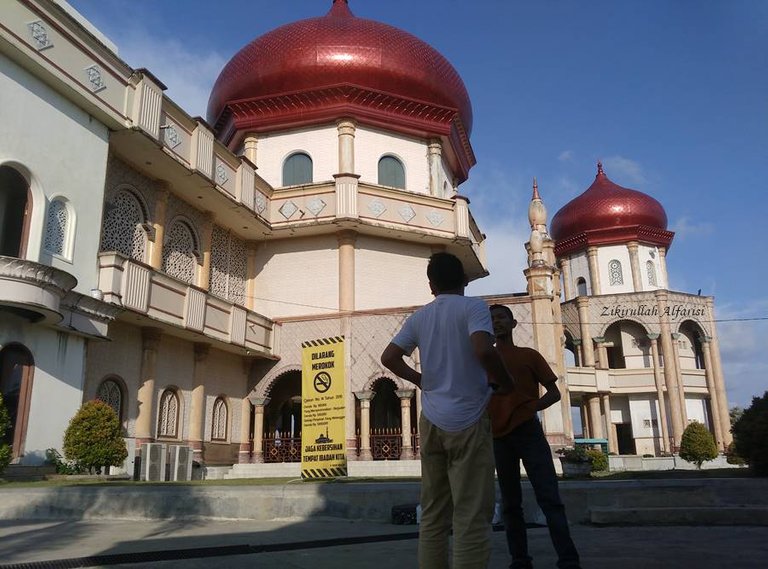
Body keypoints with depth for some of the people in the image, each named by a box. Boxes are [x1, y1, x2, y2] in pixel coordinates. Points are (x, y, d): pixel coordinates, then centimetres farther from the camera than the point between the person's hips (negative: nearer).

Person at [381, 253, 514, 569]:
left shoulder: (419, 317, 11)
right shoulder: (474, 307, -5)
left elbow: (389, 358, 8)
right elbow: (483, 350, -21)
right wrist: (504, 382, -5)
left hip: (431, 421, 6)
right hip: (467, 421, -5)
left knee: (433, 512, 12)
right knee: (472, 516, -2)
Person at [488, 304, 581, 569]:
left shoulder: (529, 355, 8)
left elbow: (554, 392, 7)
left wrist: (531, 408, -10)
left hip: (528, 431, -2)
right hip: (498, 436, 2)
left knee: (549, 497, -8)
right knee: (510, 503, 7)